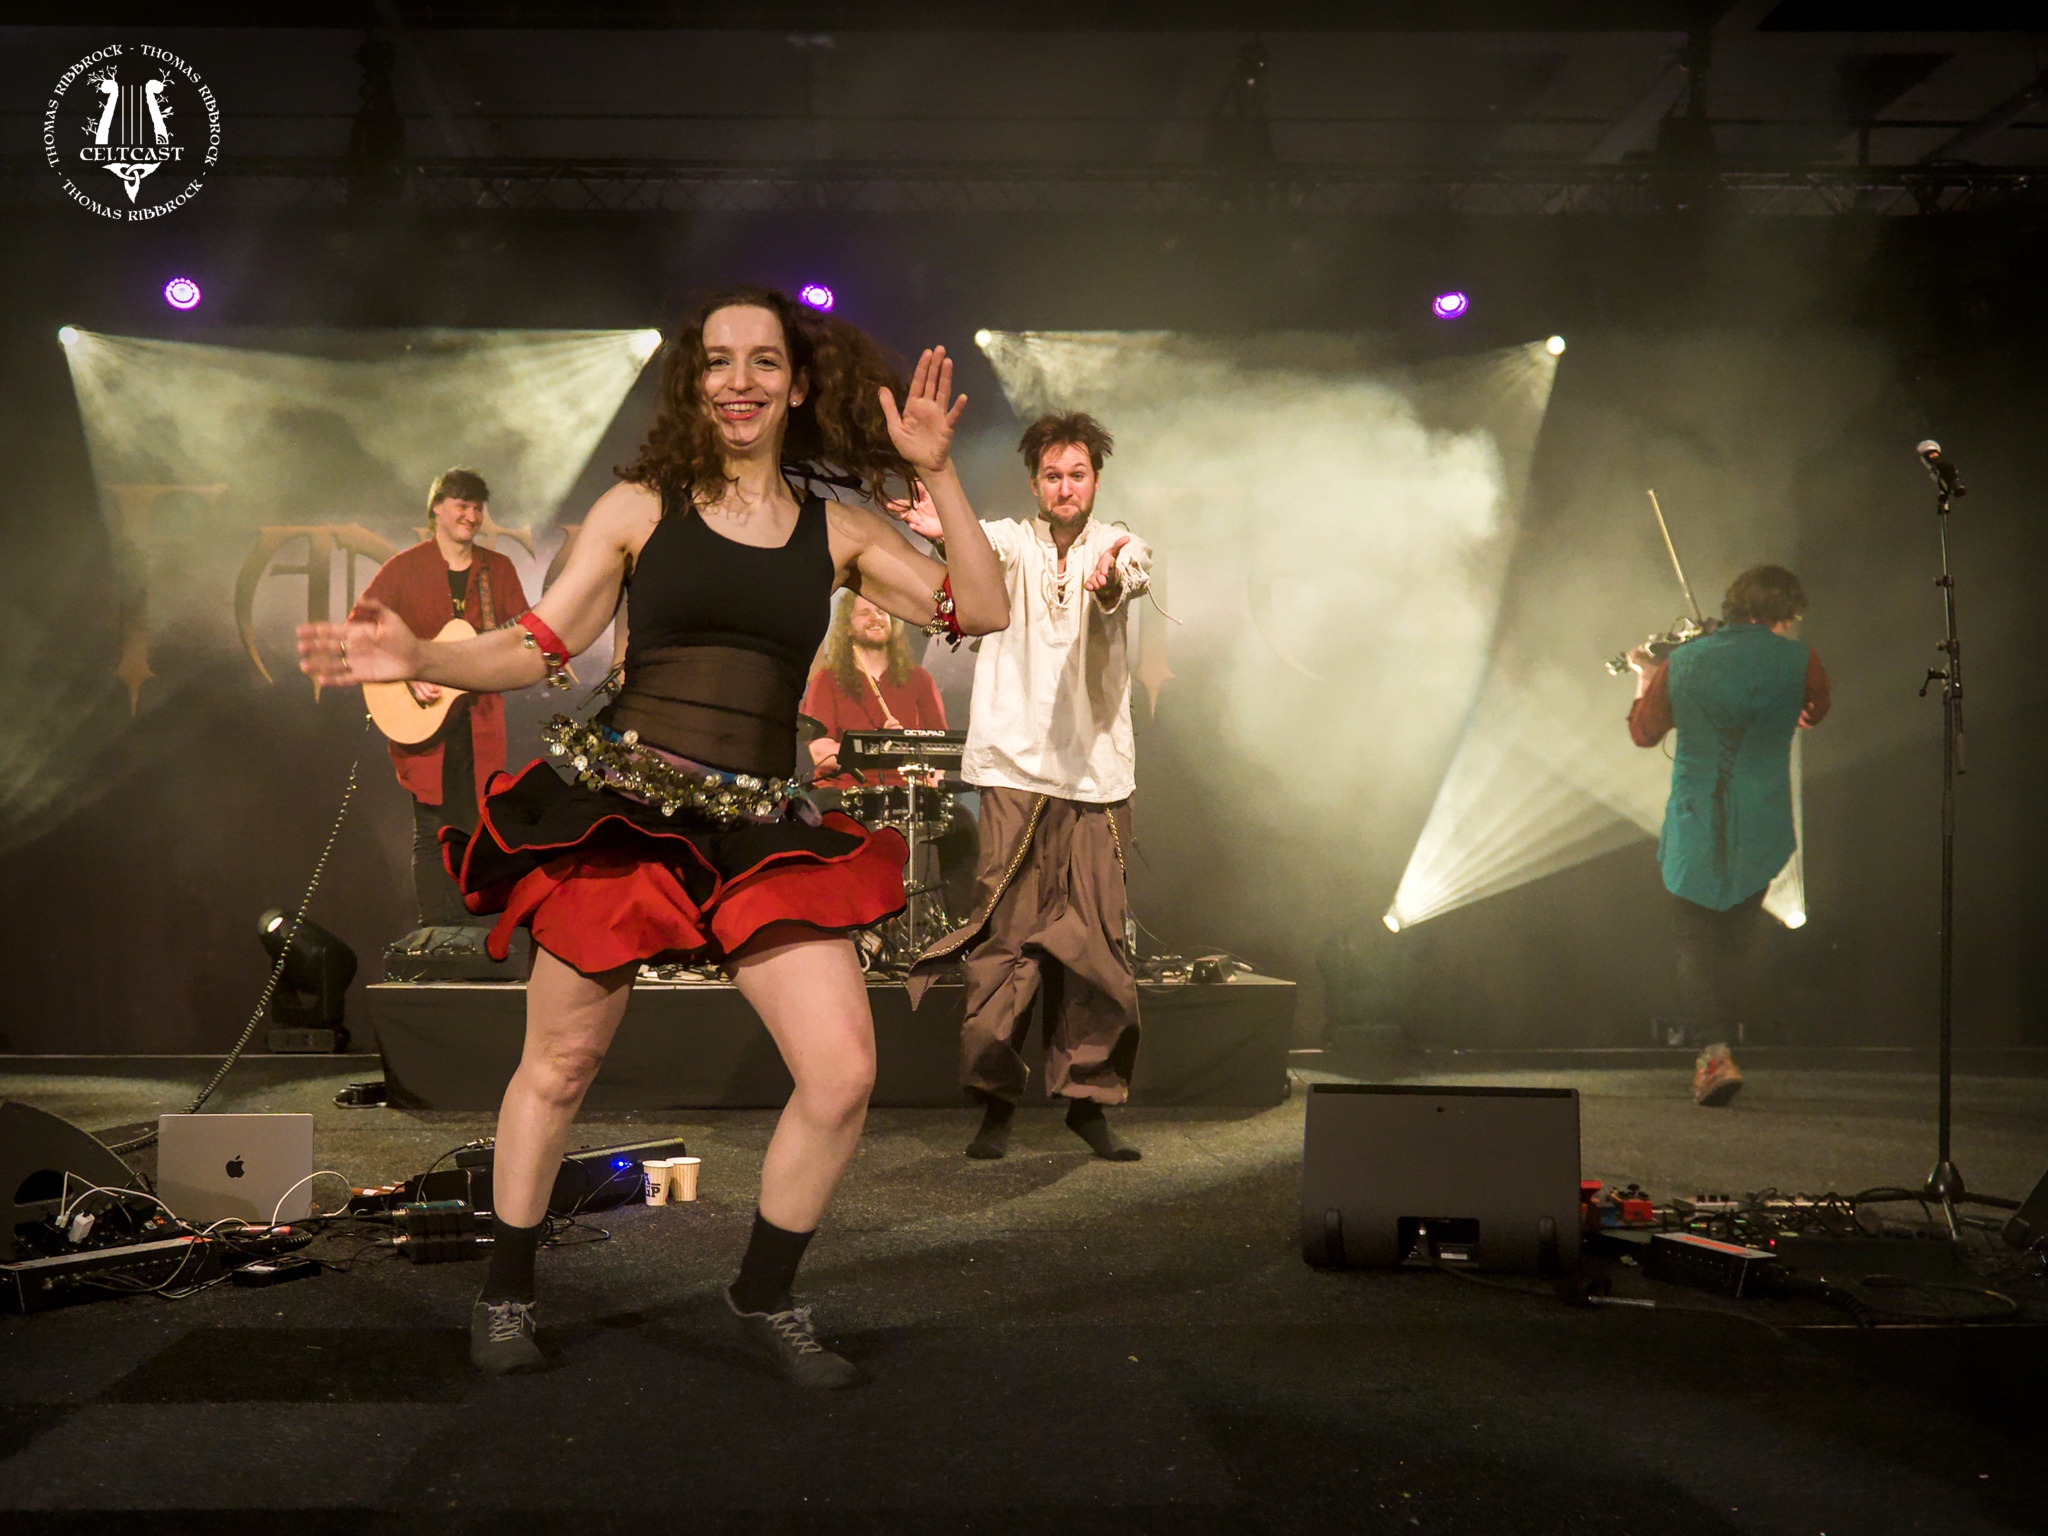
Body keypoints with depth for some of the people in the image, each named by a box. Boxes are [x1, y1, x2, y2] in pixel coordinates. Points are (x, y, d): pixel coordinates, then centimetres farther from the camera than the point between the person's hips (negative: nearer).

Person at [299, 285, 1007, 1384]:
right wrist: (418, 660, -11)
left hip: (761, 830, 2)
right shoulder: (641, 508, 5)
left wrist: (935, 474, -3)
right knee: (559, 1067, 7)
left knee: (845, 1073, -7)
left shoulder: (835, 533, 10)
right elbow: (536, 648, 4)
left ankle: (765, 1298, 16)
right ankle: (504, 1297, 30)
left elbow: (981, 611, 3)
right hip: (620, 809, -2)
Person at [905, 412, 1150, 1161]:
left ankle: (1089, 1098, 12)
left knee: (1096, 938, 2)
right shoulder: (1013, 543, 8)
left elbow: (1134, 575, -15)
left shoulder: (1117, 545, 9)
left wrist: (1108, 574, -40)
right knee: (1004, 933, -4)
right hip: (1015, 768, -1)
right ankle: (996, 1099, 3)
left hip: (1096, 771, 1)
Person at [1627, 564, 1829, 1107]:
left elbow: (1642, 732, 12)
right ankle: (1720, 1037, 25)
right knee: (1738, 937, 18)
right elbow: (1816, 712, 16)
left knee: (1695, 940, 4)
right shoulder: (1798, 661, -6)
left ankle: (1714, 1051, -12)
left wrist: (1644, 677, 29)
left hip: (1693, 822, 0)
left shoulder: (1680, 661, -1)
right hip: (1761, 825, 0)